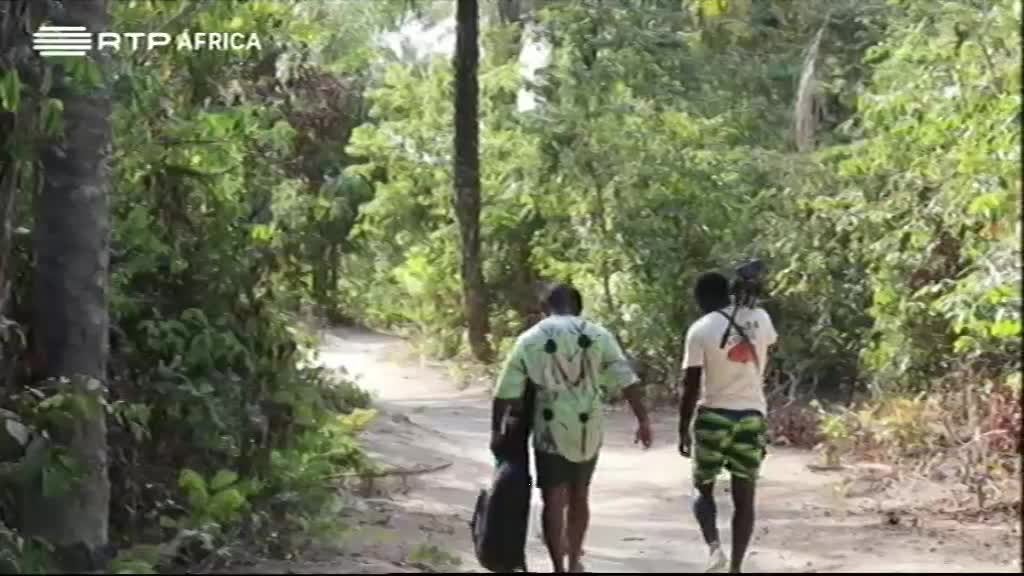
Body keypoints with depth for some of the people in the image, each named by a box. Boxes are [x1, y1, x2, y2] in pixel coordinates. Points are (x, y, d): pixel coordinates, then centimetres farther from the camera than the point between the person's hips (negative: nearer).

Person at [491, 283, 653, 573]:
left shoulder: (529, 339, -2)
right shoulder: (597, 335, 0)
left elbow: (506, 392, -3)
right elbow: (627, 381, -5)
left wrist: (497, 431, 5)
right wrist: (643, 420, -2)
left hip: (551, 431, -2)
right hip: (587, 429, 2)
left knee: (554, 500, 2)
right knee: (579, 496, 18)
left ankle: (559, 568, -2)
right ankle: (574, 561, 30)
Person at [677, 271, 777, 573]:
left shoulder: (700, 330, -8)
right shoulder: (759, 318, 3)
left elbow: (691, 386, -8)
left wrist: (683, 430, -1)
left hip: (714, 416, -2)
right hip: (752, 416, 2)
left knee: (704, 490, 13)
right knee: (744, 497, 7)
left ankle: (713, 546, -12)